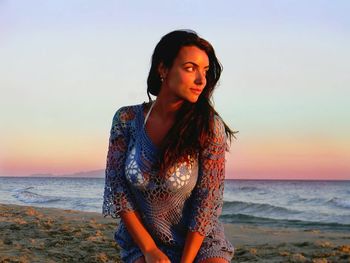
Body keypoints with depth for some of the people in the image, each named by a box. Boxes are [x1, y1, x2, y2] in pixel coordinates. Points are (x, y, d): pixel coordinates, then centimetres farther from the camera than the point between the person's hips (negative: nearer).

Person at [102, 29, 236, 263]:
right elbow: (116, 187, -3)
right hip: (143, 241, 1)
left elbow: (207, 201, -12)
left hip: (199, 242, 0)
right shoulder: (127, 119, -6)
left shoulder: (210, 126, -12)